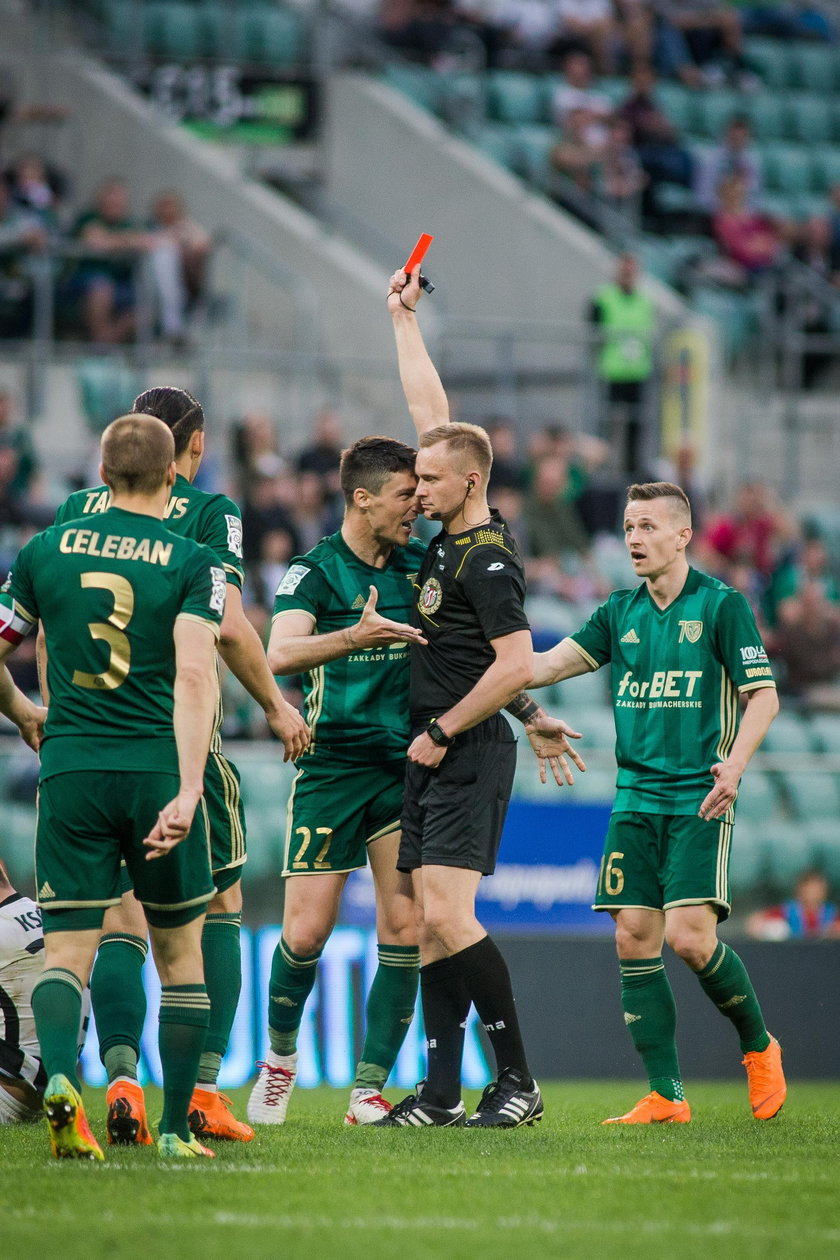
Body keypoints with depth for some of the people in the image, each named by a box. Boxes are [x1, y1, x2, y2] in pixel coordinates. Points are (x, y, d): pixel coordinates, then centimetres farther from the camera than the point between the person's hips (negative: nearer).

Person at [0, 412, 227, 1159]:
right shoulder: (192, 562, -3)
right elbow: (194, 675, -15)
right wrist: (188, 791, -21)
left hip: (70, 767, 1)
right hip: (158, 768, -1)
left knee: (67, 949, 2)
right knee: (180, 951, 13)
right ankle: (176, 1128, 12)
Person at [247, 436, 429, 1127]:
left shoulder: (421, 564, 7)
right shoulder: (315, 571, -7)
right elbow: (280, 654, -24)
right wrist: (355, 636, -39)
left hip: (406, 766, 4)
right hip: (332, 766, -4)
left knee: (405, 929, -6)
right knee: (307, 932, -6)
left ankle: (370, 1086, 1)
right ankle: (280, 1056, 21)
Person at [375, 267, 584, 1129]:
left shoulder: (486, 558, -13)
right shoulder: (449, 535, 10)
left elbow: (517, 664, -20)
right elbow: (430, 411, 19)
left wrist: (442, 732, -14)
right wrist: (403, 317, 24)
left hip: (469, 756, -9)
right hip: (432, 755, 9)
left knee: (448, 916, -16)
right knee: (431, 924, 6)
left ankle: (517, 1081, -13)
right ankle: (441, 1096, 8)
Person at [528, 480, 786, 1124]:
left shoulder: (722, 605, -3)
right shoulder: (621, 612, 12)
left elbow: (763, 696, -4)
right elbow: (553, 662, 7)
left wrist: (734, 763, -19)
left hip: (700, 801, -5)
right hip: (635, 799, 5)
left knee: (690, 937, -15)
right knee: (635, 940, -2)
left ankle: (759, 1044, 10)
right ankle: (666, 1095, 3)